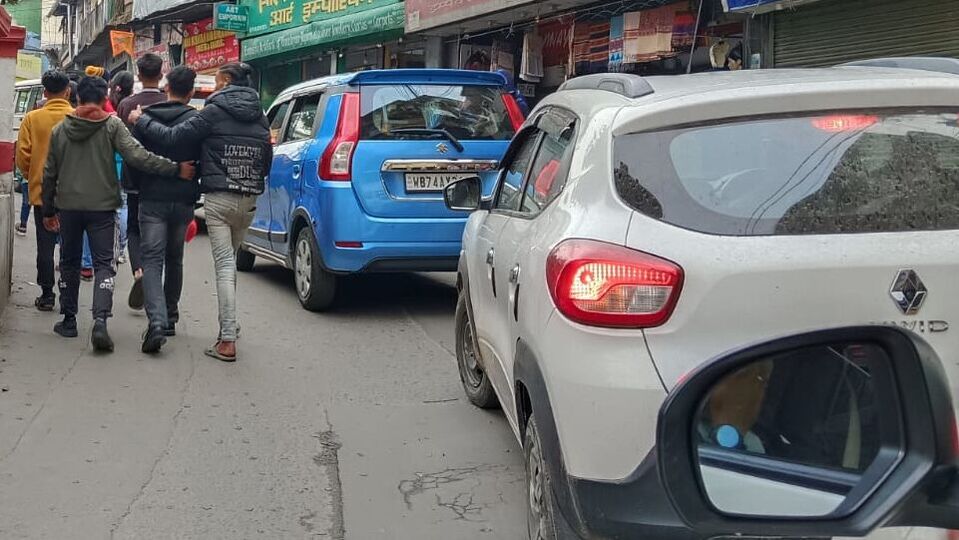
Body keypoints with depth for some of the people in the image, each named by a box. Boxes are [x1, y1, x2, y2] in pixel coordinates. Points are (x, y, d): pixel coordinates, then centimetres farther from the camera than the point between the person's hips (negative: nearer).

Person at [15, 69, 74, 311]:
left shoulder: (32, 118, -6)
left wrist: (33, 178, 12)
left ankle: (47, 295, 13)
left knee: (45, 245, 9)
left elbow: (23, 156, -6)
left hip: (41, 192, 0)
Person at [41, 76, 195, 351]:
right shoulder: (112, 125, -6)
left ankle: (68, 320, 21)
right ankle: (100, 320, -19)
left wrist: (48, 210, 18)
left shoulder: (60, 129, 6)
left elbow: (49, 174, 9)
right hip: (102, 207, -3)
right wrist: (176, 169, -19)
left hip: (68, 207, 3)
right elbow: (137, 156, -19)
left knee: (69, 263, 17)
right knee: (104, 264, -1)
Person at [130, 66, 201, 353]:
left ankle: (157, 321, -22)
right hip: (183, 201, 1)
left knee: (152, 261, -4)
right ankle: (170, 317, 26)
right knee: (174, 260, 17)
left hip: (152, 200, -1)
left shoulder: (145, 118, -1)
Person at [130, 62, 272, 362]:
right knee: (230, 262, 19)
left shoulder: (215, 112, -8)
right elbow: (266, 162, 16)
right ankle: (228, 326, 24)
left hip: (219, 199, -5)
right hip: (249, 200, 5)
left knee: (225, 266, -6)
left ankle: (227, 341, -9)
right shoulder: (259, 116, 9)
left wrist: (141, 121, 3)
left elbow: (173, 137, -10)